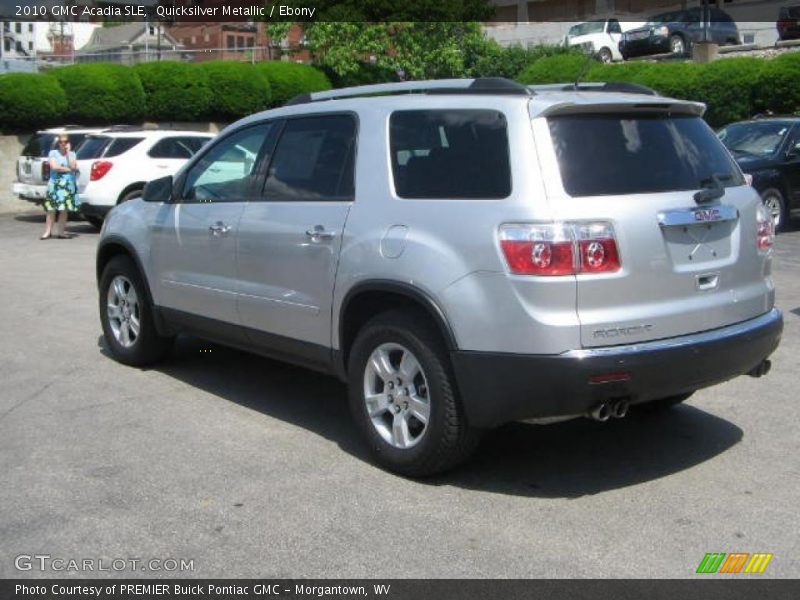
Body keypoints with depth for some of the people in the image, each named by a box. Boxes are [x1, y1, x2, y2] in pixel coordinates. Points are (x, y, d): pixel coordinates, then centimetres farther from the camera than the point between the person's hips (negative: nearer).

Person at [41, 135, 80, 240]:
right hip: (55, 184, -2)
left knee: (64, 210, 2)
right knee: (51, 209, -4)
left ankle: (60, 232, 7)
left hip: (68, 185, 2)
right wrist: (68, 169, -6)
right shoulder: (53, 153, 3)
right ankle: (48, 232, 1)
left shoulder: (72, 154, 10)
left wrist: (68, 152, -6)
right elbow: (54, 167, -11)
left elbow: (73, 166, -7)